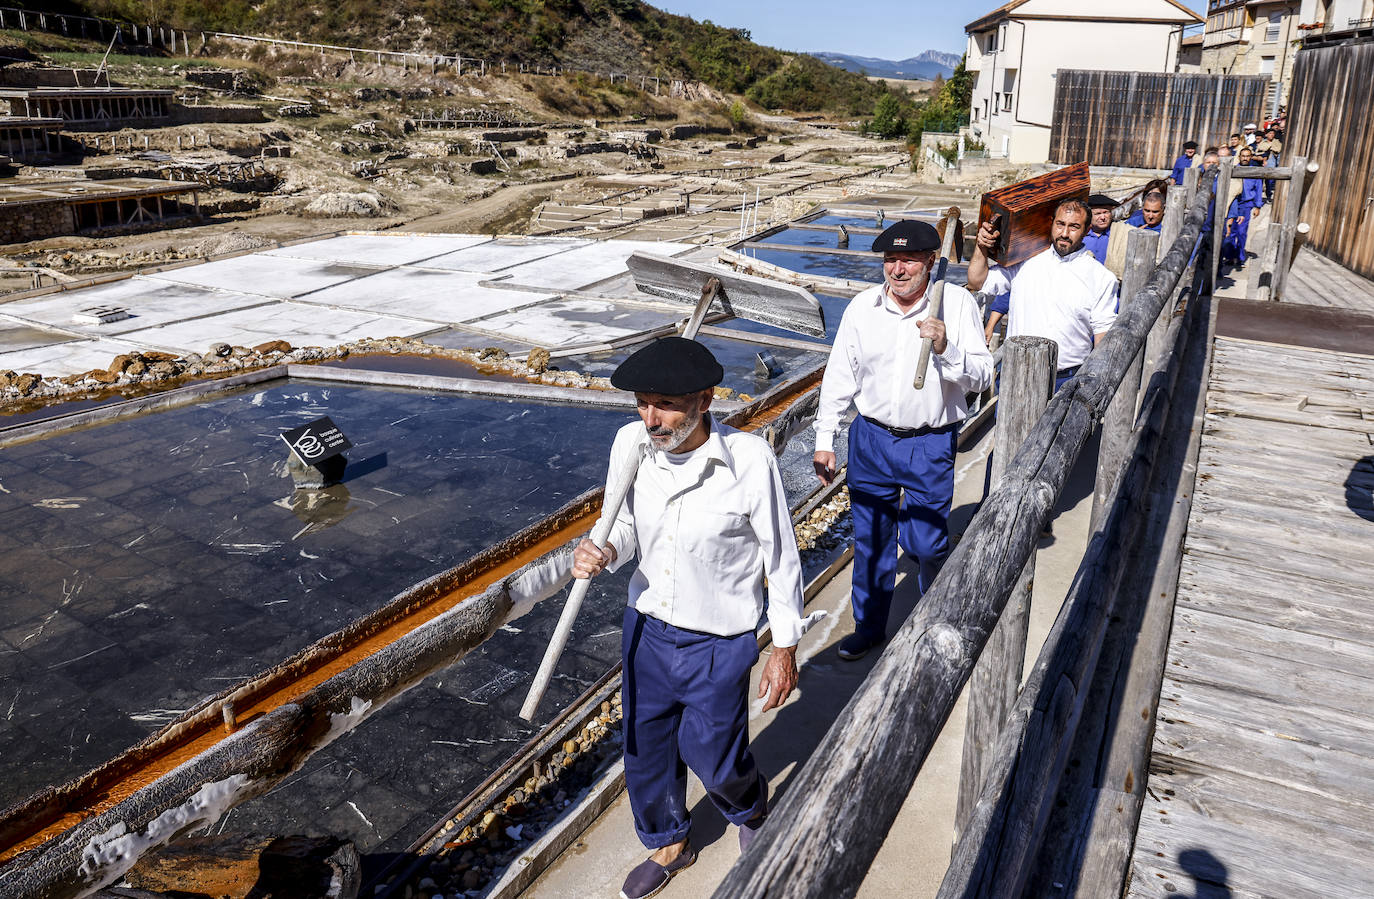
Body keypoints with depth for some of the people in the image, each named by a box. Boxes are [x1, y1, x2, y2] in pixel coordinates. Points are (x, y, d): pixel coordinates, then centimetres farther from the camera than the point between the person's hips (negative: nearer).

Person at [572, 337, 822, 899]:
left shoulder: (749, 460, -24)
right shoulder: (630, 443, -12)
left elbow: (781, 558, -12)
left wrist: (785, 649, -5)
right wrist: (603, 553, -19)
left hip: (717, 643, -4)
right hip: (645, 626, 4)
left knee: (711, 754, 14)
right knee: (645, 748, 19)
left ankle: (752, 814, 52)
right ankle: (668, 844, 50)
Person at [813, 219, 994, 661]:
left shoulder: (957, 303, -8)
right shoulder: (862, 307, -1)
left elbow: (982, 377, -11)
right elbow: (839, 376, 6)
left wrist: (946, 350, -29)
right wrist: (824, 440, 6)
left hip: (931, 445, -3)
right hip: (871, 439, 3)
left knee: (926, 544, 3)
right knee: (870, 538, 14)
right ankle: (869, 625, 33)